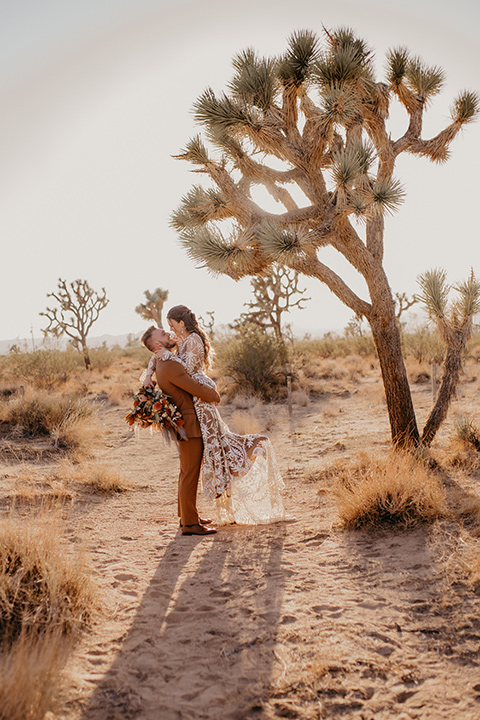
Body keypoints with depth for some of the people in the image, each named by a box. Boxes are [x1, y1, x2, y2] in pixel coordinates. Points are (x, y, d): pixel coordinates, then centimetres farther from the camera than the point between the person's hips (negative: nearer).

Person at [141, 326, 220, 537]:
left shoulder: (163, 365, 12)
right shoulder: (170, 367, -22)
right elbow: (199, 390, -21)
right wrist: (215, 395, -1)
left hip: (184, 425, 11)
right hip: (189, 426, -11)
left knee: (187, 472, 19)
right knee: (190, 474, -5)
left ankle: (186, 515, 30)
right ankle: (190, 523, 1)